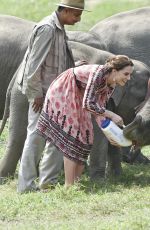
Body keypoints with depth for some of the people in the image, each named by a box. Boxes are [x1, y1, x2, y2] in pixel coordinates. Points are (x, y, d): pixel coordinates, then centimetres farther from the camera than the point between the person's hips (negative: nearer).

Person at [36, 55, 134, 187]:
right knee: (71, 137, -13)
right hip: (62, 93, -9)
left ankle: (76, 182, 9)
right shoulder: (98, 73, -32)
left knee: (84, 137, 4)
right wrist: (111, 115, -31)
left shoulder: (111, 86, -6)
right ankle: (69, 186, -12)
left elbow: (98, 108, -3)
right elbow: (88, 104, -37)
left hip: (77, 99, 9)